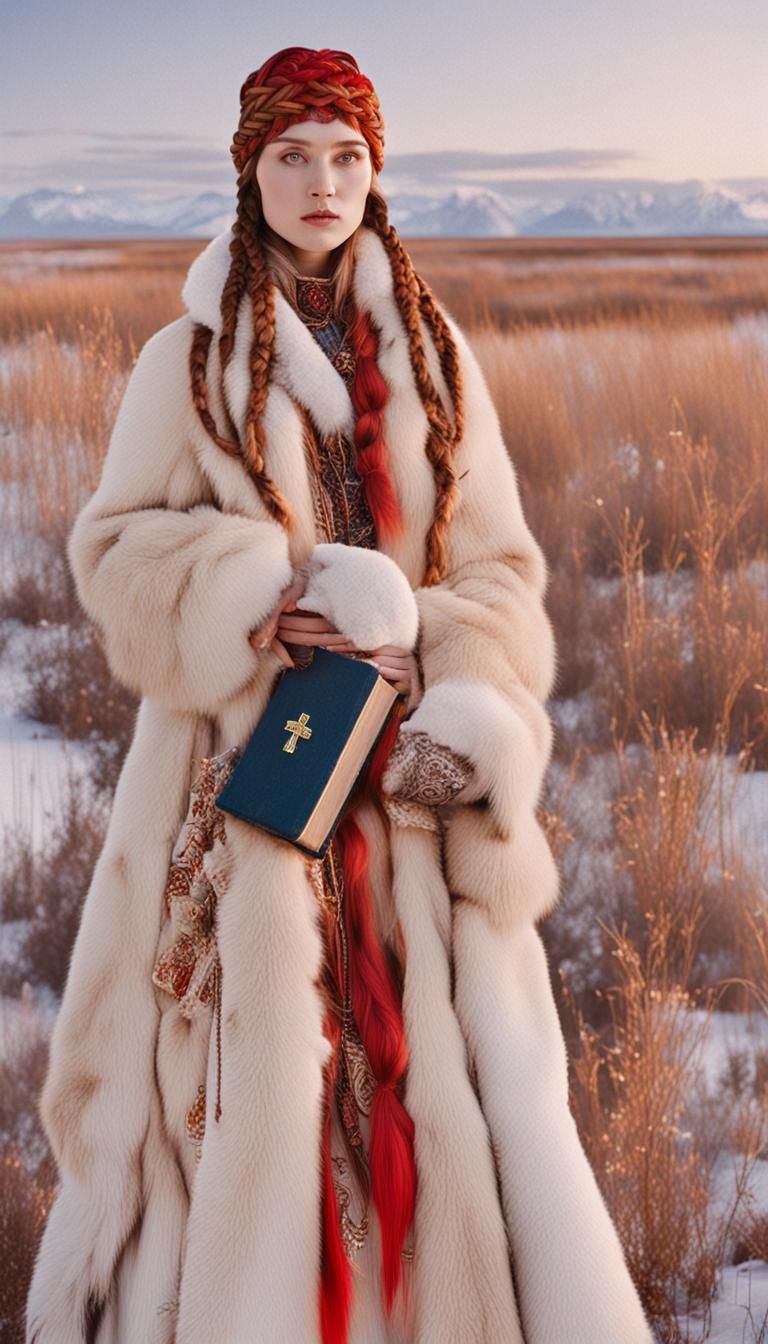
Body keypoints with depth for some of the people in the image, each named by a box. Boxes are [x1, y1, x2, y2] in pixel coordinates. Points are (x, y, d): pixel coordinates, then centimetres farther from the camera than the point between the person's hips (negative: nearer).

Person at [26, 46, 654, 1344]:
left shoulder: (435, 355, 9)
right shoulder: (189, 360, 4)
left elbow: (498, 569, 7)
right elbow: (117, 549, 0)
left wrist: (468, 711, -11)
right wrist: (264, 598, -17)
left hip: (409, 783, 2)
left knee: (462, 1074, -3)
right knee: (254, 1063, -6)